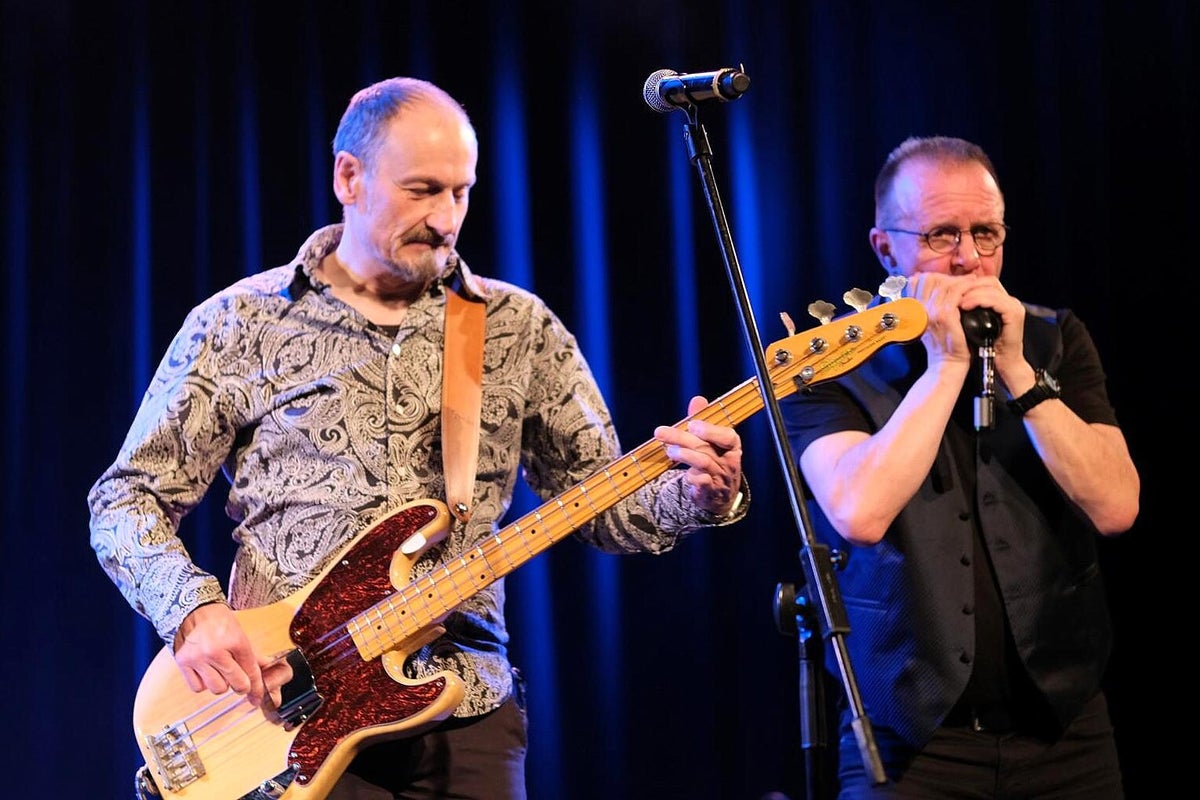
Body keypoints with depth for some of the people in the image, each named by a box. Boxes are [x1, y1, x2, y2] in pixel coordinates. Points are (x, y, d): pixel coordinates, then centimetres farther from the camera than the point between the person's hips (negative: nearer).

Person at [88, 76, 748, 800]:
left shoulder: (520, 327, 9)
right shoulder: (240, 323, 3)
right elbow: (128, 503, 4)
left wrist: (695, 494, -12)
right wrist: (194, 611, -14)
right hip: (287, 711, -2)